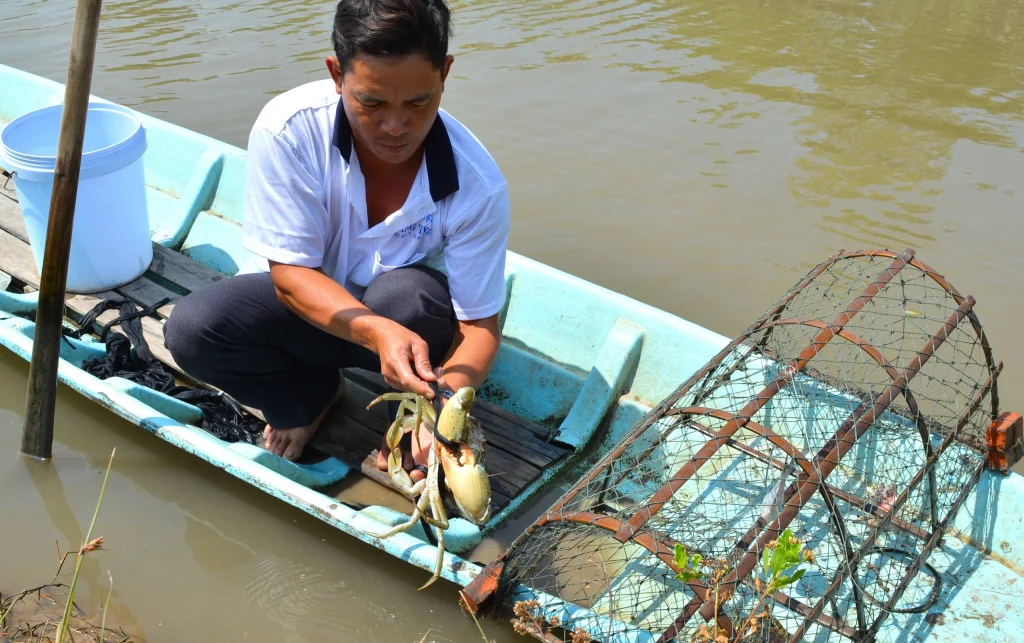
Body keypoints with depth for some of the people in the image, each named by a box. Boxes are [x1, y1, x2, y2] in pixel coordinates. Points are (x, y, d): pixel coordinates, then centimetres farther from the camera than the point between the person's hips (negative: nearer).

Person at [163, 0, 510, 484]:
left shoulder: (477, 185, -28)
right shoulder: (288, 128, -28)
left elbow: (479, 324, -21)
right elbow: (290, 272, -23)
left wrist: (448, 399, -42)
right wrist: (375, 331, -41)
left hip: (412, 319, -1)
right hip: (313, 305, 1)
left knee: (407, 295, -36)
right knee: (191, 327, -24)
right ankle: (311, 397, 7)